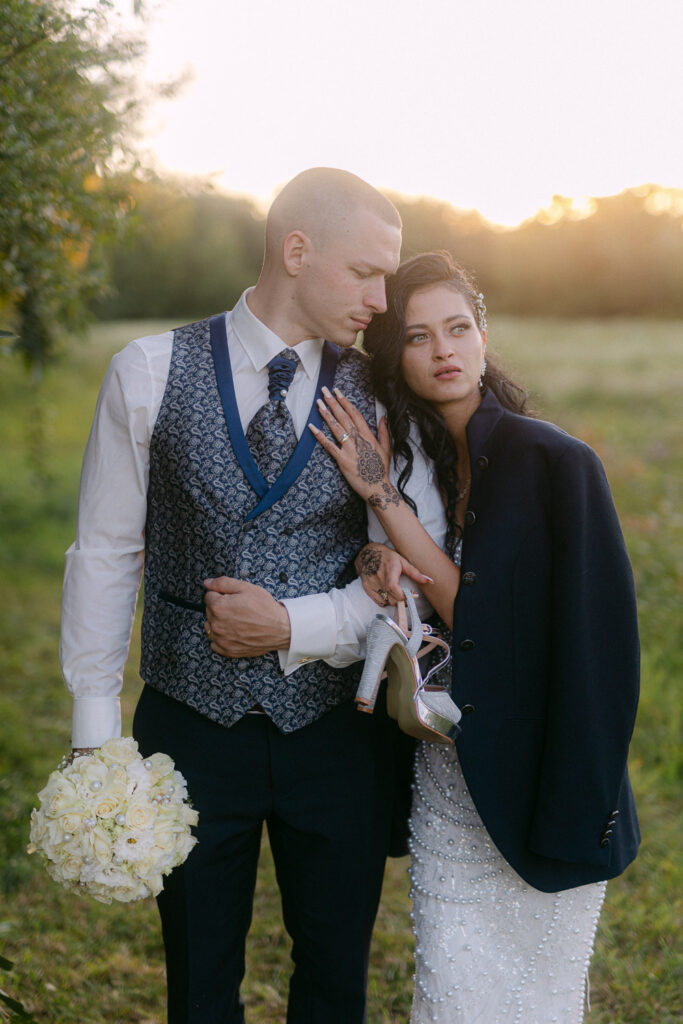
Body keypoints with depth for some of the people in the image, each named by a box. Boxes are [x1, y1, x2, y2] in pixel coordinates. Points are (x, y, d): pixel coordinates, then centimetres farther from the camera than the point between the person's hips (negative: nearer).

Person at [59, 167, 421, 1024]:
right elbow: (104, 556, -2)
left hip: (334, 728, 1)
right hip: (191, 724, -1)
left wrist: (294, 627, -15)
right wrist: (95, 736, -2)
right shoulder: (149, 374, -5)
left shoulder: (381, 393, -3)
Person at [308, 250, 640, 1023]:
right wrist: (385, 576, -15)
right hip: (448, 780, 4)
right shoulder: (411, 460, 2)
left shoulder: (555, 465, -16)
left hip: (533, 777, -4)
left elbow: (484, 620, -20)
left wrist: (386, 501, -22)